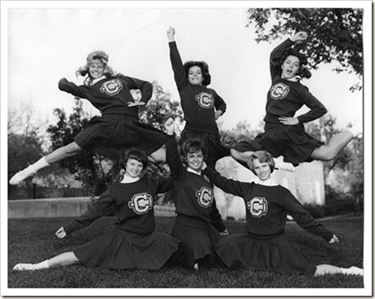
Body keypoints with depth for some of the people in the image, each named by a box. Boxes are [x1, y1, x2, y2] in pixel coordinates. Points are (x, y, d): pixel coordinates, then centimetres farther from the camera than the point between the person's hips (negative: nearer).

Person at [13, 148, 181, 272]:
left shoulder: (150, 184, 4)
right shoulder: (116, 190, -4)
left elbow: (170, 184, 21)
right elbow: (95, 211, -4)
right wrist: (70, 228, -8)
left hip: (148, 238, 4)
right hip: (123, 238, -4)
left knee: (178, 249, -13)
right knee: (80, 256, -15)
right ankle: (37, 266, -14)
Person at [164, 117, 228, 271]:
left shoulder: (207, 182, 17)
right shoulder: (181, 175, -3)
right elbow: (172, 159, -23)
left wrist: (222, 229, 33)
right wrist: (170, 135, -36)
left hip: (205, 228, 8)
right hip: (186, 227, -8)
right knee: (200, 259, -24)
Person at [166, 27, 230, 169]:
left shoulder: (211, 92, 21)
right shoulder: (184, 88, 9)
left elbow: (222, 103, 41)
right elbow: (177, 65, 2)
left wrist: (219, 112, 18)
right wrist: (171, 40, -1)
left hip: (211, 136, 4)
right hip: (191, 134, -4)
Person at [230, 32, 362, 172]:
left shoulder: (299, 89, 0)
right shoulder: (276, 80, 16)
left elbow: (320, 109, -4)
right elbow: (274, 55, 22)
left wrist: (299, 120, -6)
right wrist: (292, 40, 17)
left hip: (289, 133, -6)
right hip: (270, 135, 6)